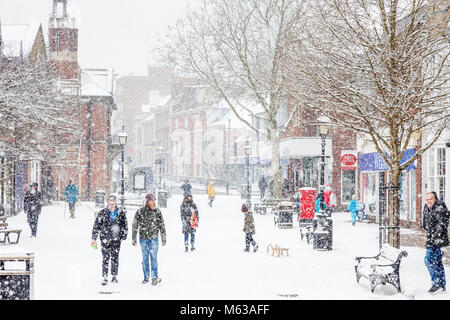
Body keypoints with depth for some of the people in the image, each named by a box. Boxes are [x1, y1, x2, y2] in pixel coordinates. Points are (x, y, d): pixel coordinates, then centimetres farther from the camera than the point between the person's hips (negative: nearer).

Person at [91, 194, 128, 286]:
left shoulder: (120, 212, 4)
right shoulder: (102, 213, -1)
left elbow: (125, 224, 13)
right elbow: (96, 226, 1)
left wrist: (124, 235, 7)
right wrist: (94, 239, -1)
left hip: (116, 239, 2)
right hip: (105, 238, -2)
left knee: (115, 257, 6)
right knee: (105, 258, -5)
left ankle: (114, 276, 18)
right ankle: (105, 277, 1)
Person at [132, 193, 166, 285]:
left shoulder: (157, 211, 2)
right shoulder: (140, 211, -2)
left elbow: (162, 225, 8)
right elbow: (135, 226, 4)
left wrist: (163, 238, 7)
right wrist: (133, 239, 4)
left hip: (154, 238, 0)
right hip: (143, 238, 0)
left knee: (154, 258, -7)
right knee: (145, 258, 8)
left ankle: (154, 277, -6)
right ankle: (146, 277, 17)